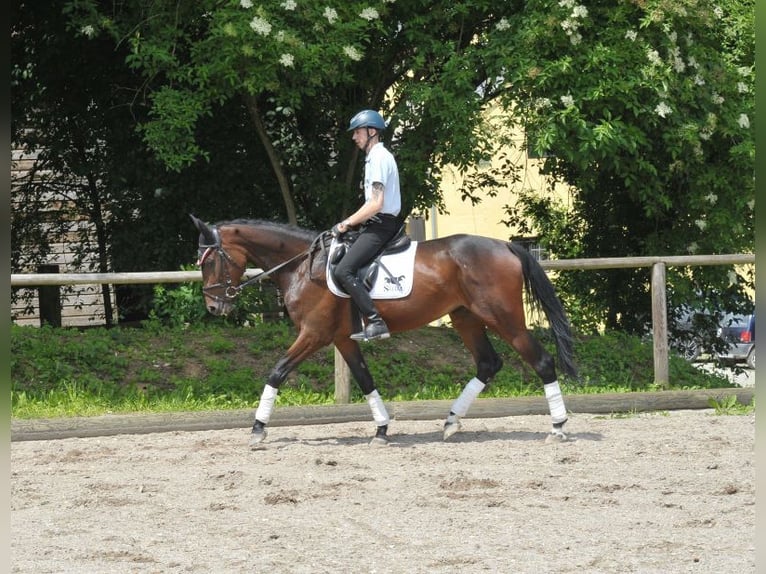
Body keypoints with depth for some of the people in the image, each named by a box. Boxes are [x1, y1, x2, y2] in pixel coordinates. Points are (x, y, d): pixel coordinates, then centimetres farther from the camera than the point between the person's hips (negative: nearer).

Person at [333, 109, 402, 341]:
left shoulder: (378, 158, -13)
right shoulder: (377, 156, 19)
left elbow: (376, 204, -20)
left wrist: (347, 223, -14)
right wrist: (352, 222, 17)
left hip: (380, 225, -11)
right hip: (377, 224, 11)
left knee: (344, 270, -22)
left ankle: (375, 322, -28)